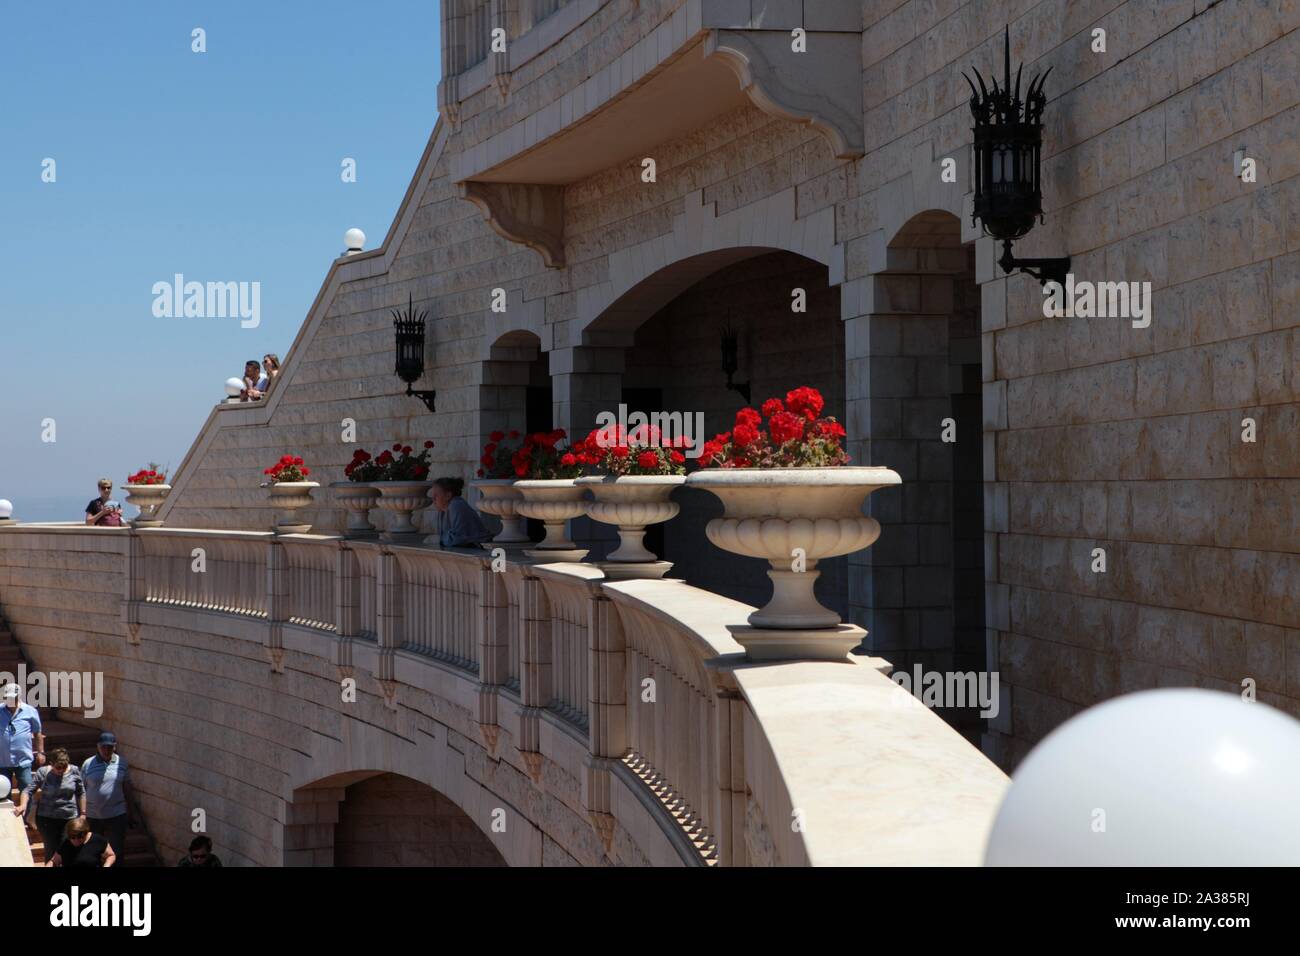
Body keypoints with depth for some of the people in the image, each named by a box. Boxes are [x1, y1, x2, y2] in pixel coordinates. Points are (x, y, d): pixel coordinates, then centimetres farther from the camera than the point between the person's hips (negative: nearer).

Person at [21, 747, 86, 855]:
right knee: (51, 850, 3)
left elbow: (81, 794, 8)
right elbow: (28, 790, -6)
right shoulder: (43, 773, -5)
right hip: (47, 818, -1)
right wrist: (23, 805, -25)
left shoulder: (74, 772, -1)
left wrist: (82, 814, 7)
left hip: (70, 818, 1)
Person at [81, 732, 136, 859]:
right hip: (92, 817, 0)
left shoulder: (122, 763, 1)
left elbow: (127, 790, 8)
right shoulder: (88, 764, -2)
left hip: (117, 816, 0)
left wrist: (131, 813, 10)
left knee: (116, 852, -1)